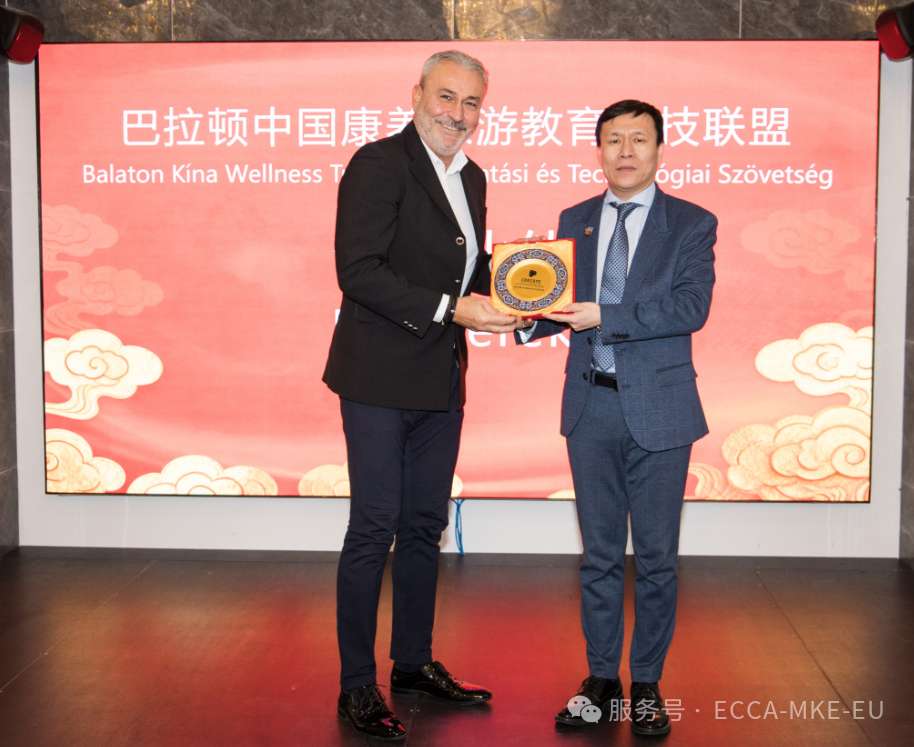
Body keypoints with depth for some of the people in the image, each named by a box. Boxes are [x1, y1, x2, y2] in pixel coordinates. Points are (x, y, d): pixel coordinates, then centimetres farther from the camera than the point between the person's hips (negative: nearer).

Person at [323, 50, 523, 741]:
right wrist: (450, 308, -24)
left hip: (440, 380, 8)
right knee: (374, 529, -2)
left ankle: (414, 662, 29)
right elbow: (358, 272, -20)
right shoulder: (379, 164, -11)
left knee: (425, 526, 15)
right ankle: (357, 685, 9)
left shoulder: (471, 177, 14)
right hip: (380, 378, -8)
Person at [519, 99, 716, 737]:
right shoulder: (574, 221, 10)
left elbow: (691, 307, -15)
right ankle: (602, 678, 24)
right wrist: (532, 318, -15)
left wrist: (604, 317, -22)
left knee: (656, 555, 6)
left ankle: (647, 684, 20)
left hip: (658, 409, -3)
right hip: (591, 405, 3)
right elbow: (562, 302, 8)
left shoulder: (691, 224, -2)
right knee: (599, 553, 12)